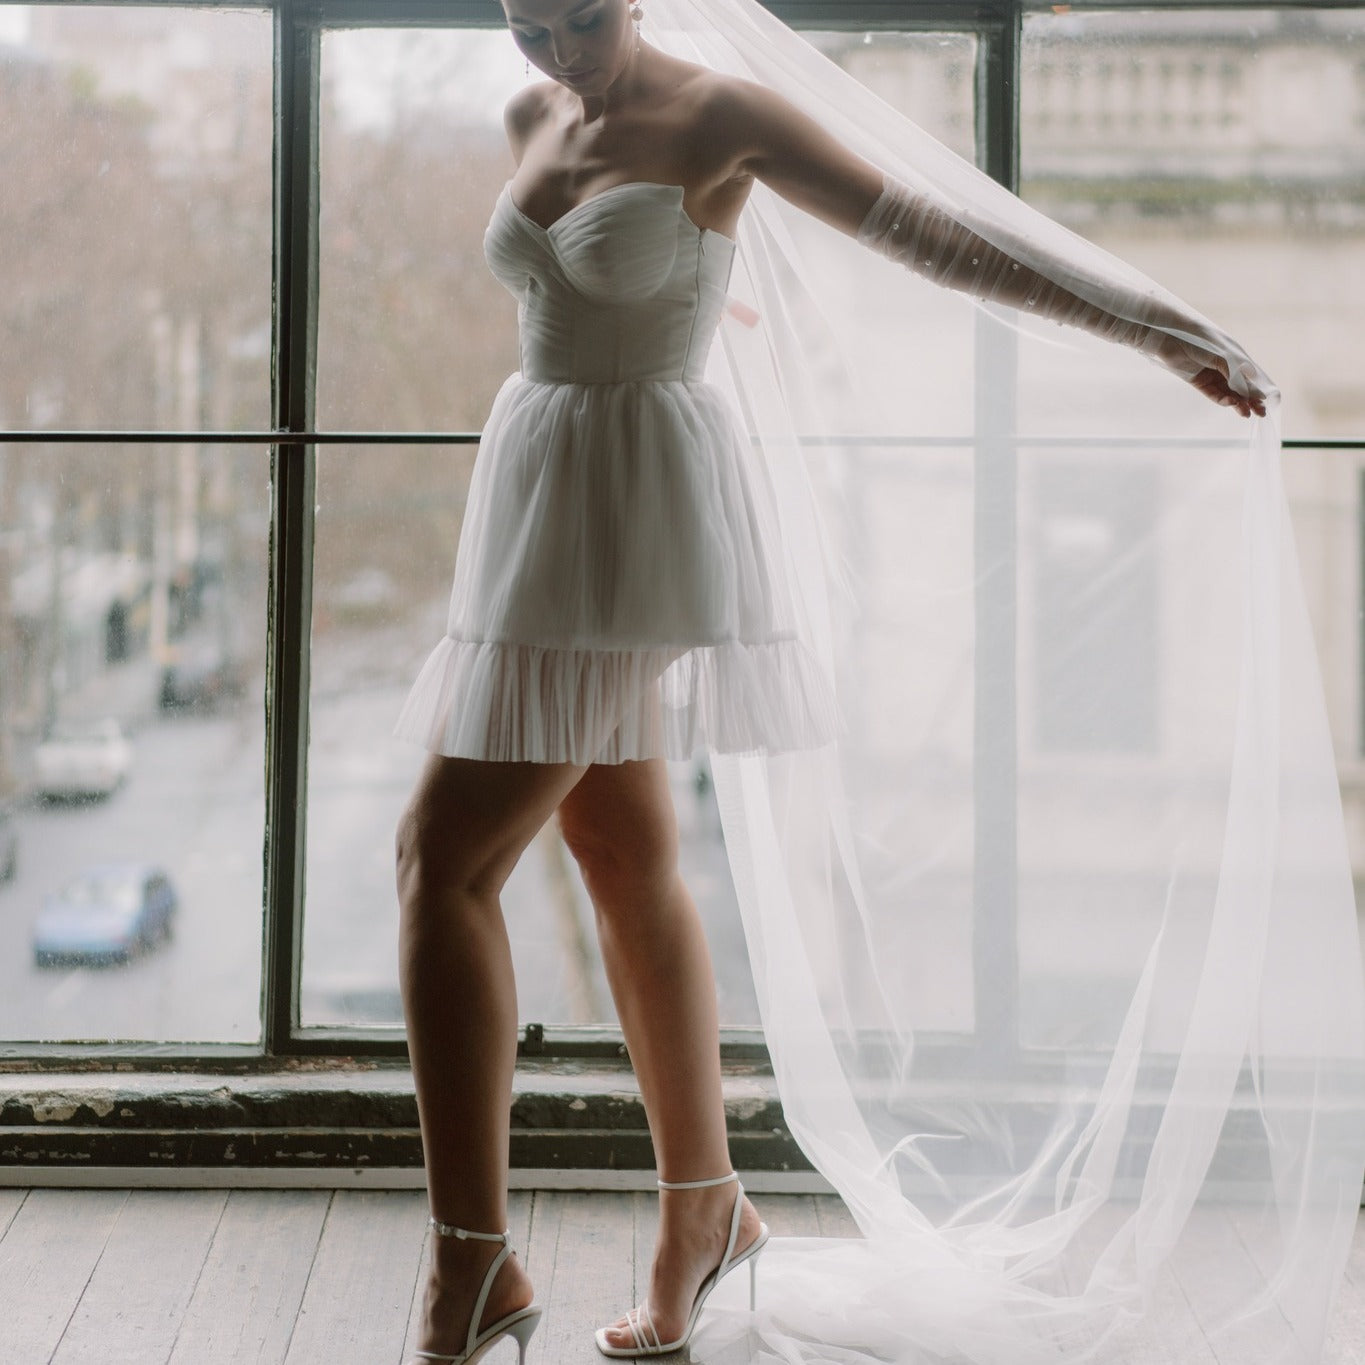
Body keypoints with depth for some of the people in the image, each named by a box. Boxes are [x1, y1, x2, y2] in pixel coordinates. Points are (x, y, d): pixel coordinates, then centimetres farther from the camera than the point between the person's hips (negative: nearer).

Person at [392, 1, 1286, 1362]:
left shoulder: (719, 116, -9)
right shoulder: (529, 119, 11)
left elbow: (928, 232, -10)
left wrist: (1152, 330, -10)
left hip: (637, 523, -8)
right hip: (544, 498, 8)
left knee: (443, 855, -13)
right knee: (626, 860, 13)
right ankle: (704, 1209, 26)